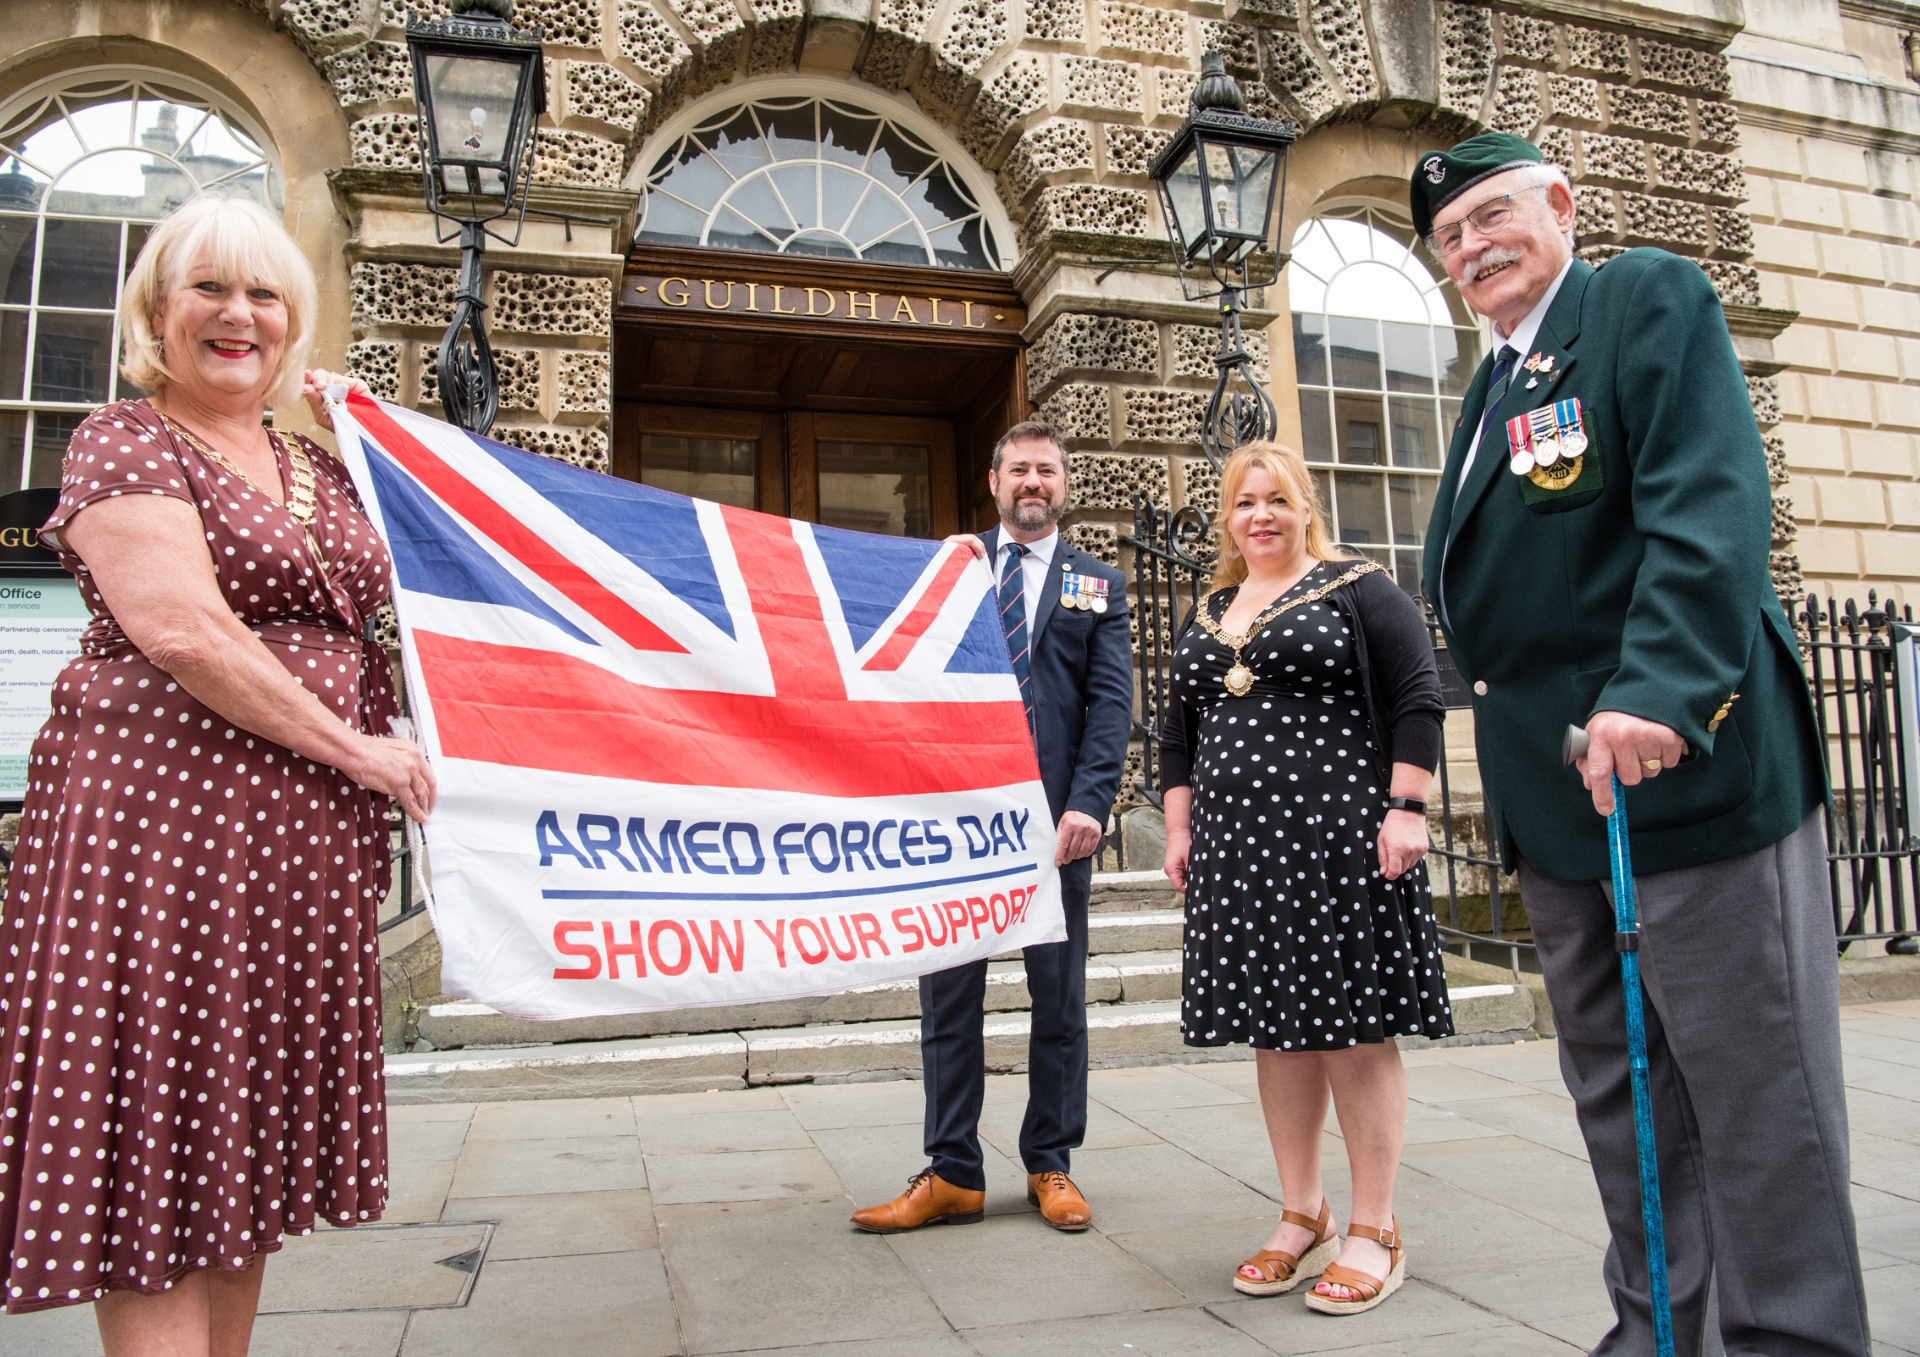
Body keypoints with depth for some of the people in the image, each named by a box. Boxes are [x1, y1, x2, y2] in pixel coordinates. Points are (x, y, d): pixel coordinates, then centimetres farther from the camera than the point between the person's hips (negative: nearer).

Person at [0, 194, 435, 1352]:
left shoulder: (319, 468, 18)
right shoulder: (125, 442, -1)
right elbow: (180, 630, -15)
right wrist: (355, 748, -13)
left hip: (308, 833, 7)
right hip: (169, 808, -7)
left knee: (251, 1131, 12)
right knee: (158, 1122, -3)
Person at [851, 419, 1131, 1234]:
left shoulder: (1098, 585, 12)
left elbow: (1111, 701, 1)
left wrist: (1087, 802, -12)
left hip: (1053, 816, 0)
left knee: (1059, 998, 9)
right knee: (949, 997, 5)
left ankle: (1050, 1167, 23)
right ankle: (952, 1174, 16)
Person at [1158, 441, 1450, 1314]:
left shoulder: (1358, 590, 2)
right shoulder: (1204, 617, 17)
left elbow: (1416, 700, -5)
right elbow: (1177, 734, 18)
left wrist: (1406, 809, -14)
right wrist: (1179, 830, 10)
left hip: (1340, 839, -5)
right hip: (1239, 849, 5)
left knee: (1356, 1025, -1)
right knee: (1273, 1028, 9)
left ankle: (1374, 1233, 12)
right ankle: (1303, 1219, 22)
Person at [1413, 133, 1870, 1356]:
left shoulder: (1651, 297, -3)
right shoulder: (1496, 381, 20)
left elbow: (1711, 508, -18)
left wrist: (1658, 691, -30)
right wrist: (1520, 758, 15)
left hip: (1679, 760, -8)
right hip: (1556, 792, 9)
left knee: (1750, 1082, 1)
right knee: (1614, 1090, 15)